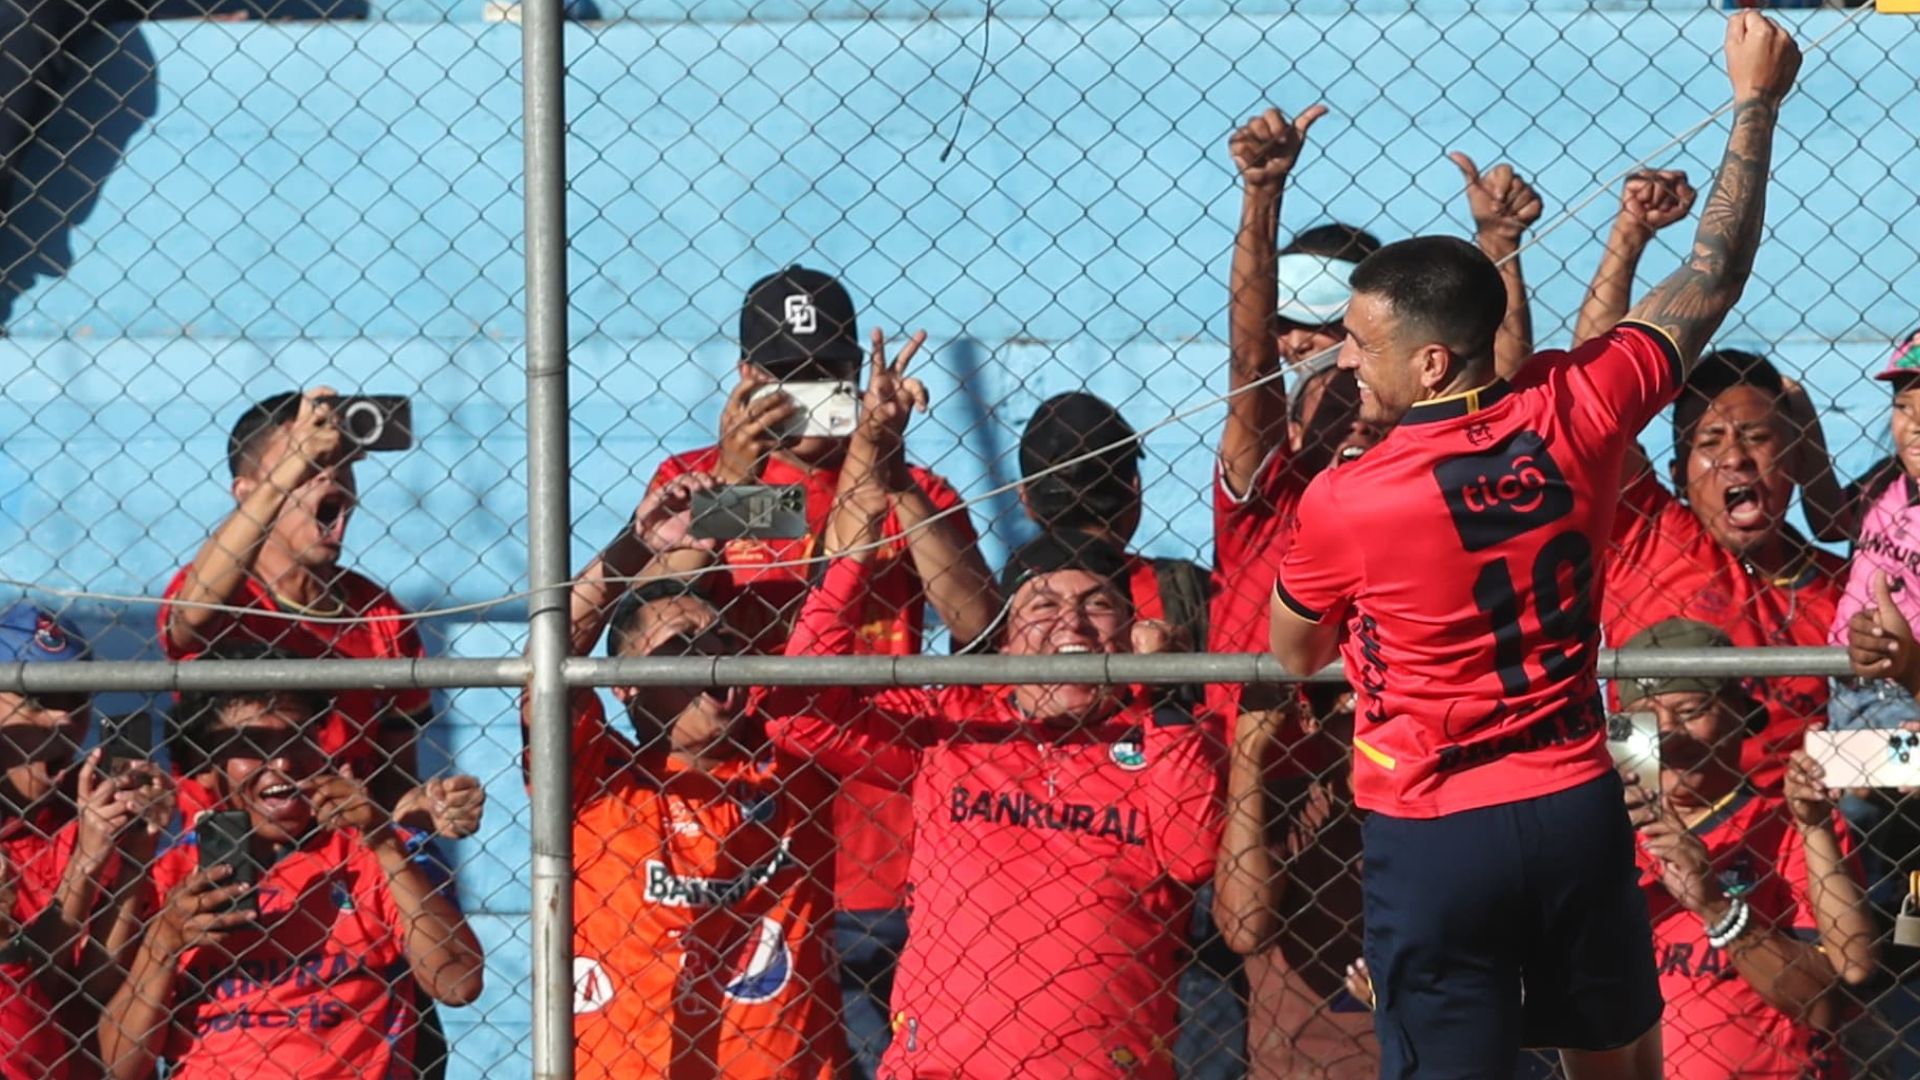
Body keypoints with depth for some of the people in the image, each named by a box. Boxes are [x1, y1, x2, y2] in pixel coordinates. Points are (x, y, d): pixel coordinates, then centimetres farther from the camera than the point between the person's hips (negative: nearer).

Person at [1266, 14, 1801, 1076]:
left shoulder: (1340, 504, -16)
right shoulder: (1575, 414, -7)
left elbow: (1293, 655, 5)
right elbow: (1711, 280, 9)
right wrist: (1757, 99, 20)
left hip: (1433, 837, -4)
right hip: (1576, 808, 4)